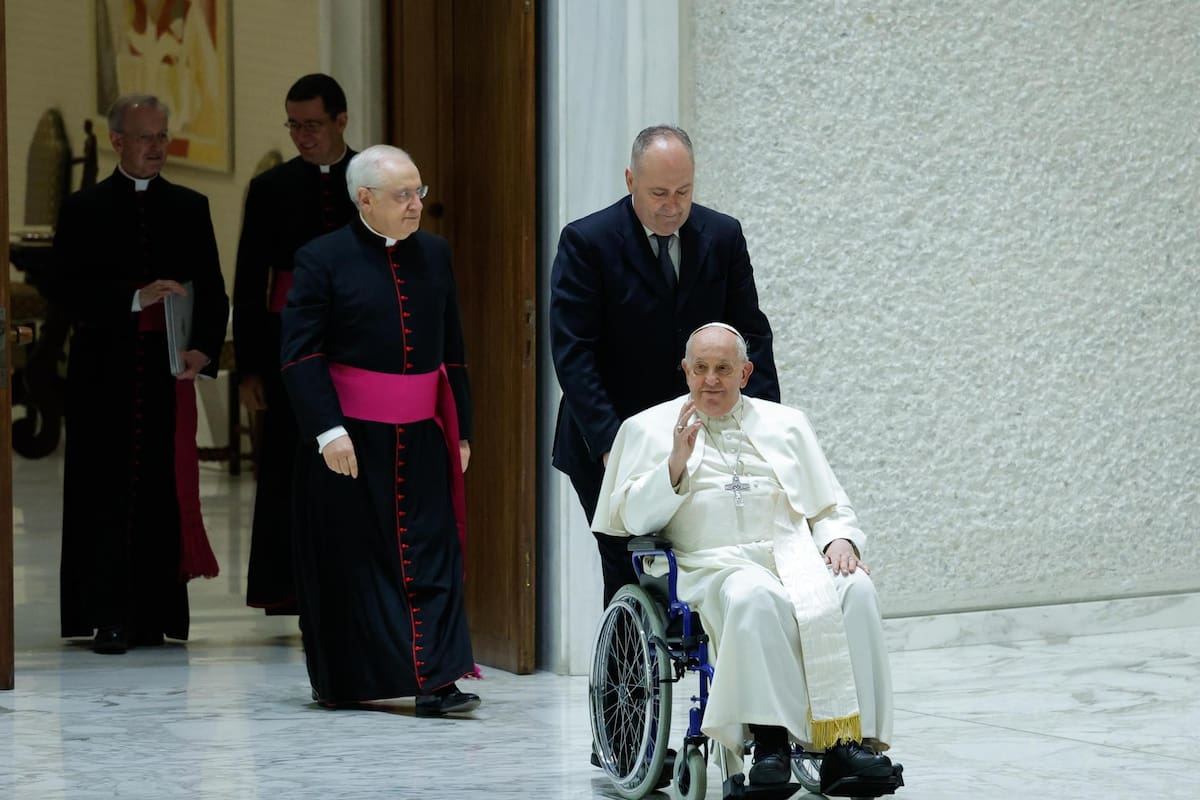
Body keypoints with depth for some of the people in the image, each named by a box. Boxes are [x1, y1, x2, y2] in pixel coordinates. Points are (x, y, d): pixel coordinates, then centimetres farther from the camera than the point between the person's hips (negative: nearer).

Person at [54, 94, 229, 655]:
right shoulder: (84, 210, 5)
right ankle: (108, 618, 0)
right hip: (105, 371, -2)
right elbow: (71, 291, -4)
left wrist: (203, 348, -10)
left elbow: (212, 289, 7)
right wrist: (137, 297, -17)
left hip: (170, 368, 2)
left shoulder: (190, 208, 12)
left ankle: (156, 615, 5)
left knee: (164, 489, 0)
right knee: (107, 491, -2)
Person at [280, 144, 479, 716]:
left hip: (421, 438, 4)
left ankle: (435, 681, -8)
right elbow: (301, 354, -8)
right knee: (349, 561, 5)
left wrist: (461, 429, 12)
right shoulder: (323, 259, -4)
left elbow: (451, 350, 15)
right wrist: (328, 430, -17)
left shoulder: (434, 255, 10)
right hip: (348, 438, -4)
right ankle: (339, 682, 18)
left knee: (430, 557, -4)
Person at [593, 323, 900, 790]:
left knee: (855, 589, -29)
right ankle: (770, 738, -38)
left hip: (794, 555, 3)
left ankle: (849, 739, -34)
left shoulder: (786, 424, 23)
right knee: (755, 596, -38)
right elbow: (632, 517, 6)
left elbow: (831, 509, 22)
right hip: (714, 563, -3)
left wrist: (839, 539, 0)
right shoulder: (649, 428, 16)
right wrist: (675, 464, -7)